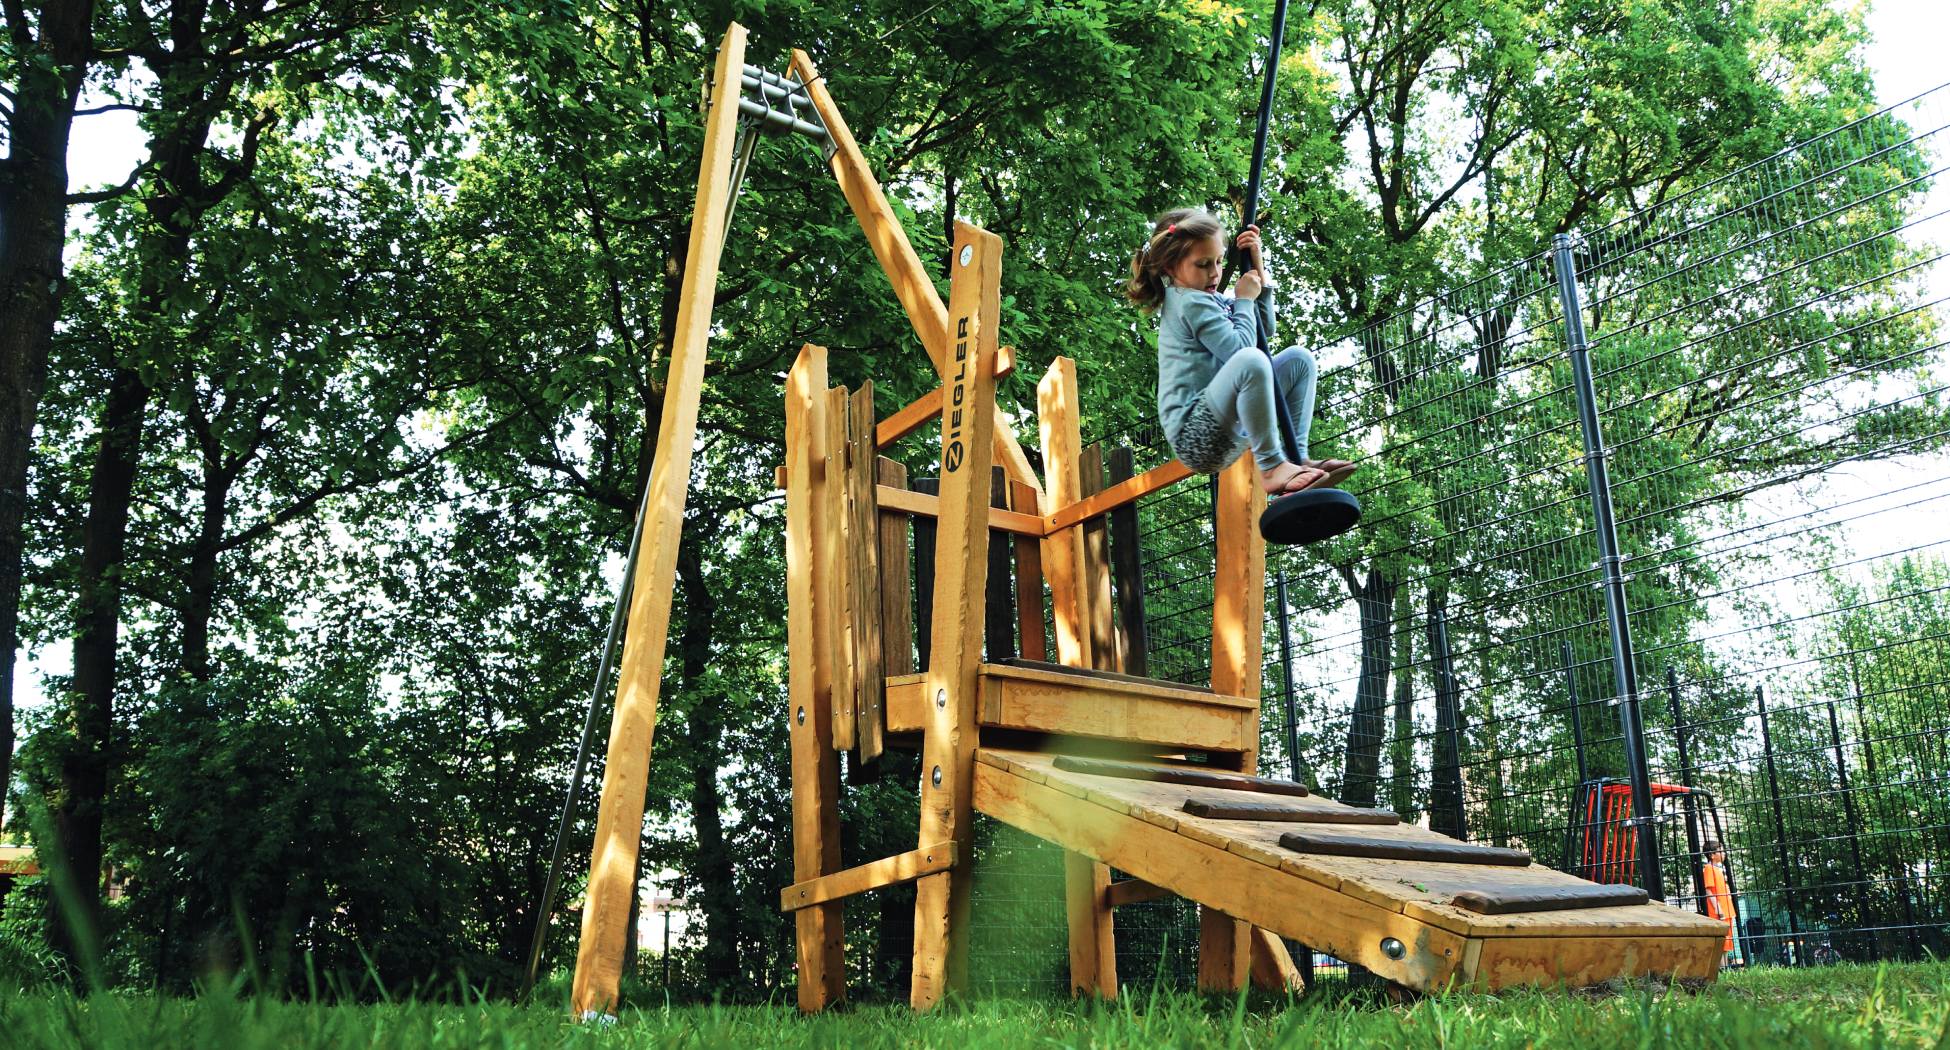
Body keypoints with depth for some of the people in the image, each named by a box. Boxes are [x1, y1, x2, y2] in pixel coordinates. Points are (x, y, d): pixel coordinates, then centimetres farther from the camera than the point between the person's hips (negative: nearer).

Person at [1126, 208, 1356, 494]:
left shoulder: (1209, 299, 20)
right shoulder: (1191, 302, -10)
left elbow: (1265, 330, 24)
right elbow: (1241, 349, -17)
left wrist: (1258, 269, 17)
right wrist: (1244, 299, -2)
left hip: (1228, 430, 10)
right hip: (1196, 435, -10)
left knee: (1298, 359, 13)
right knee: (1251, 361, -36)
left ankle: (1296, 457, -2)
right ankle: (1271, 467, -23)